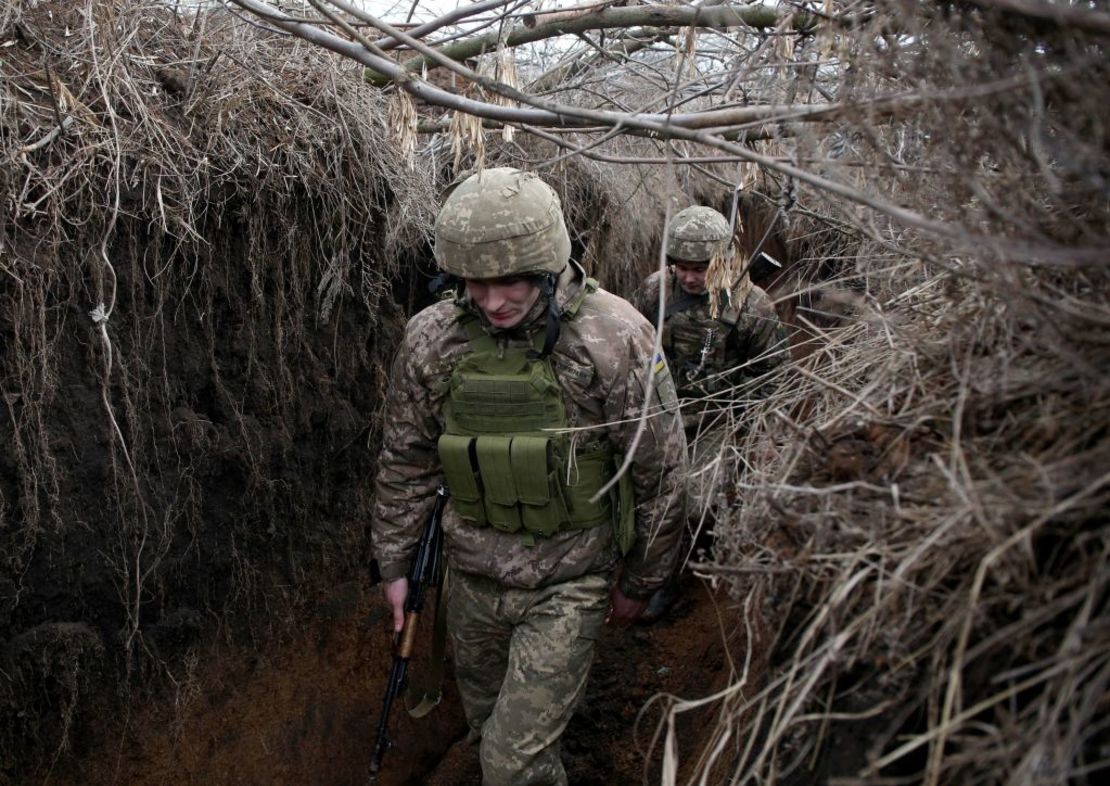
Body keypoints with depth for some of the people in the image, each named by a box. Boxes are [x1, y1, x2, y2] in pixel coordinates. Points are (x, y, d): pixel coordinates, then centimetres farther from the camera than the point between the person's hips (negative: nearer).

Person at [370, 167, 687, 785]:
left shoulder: (615, 338, -20)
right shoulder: (432, 338, -9)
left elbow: (660, 473, -10)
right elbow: (406, 460, 4)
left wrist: (641, 582, -1)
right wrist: (394, 562, 10)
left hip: (568, 582, -4)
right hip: (473, 573, 4)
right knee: (488, 718, 22)